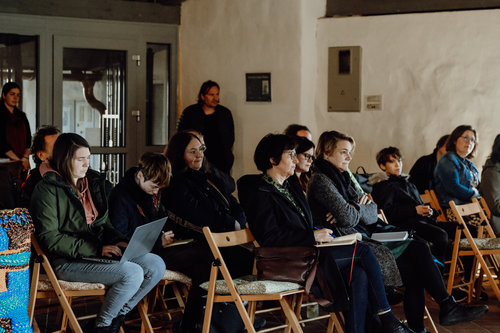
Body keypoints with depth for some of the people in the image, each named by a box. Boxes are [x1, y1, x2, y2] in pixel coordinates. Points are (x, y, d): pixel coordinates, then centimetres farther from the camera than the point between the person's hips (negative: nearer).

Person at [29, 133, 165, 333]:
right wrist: (97, 249, -19)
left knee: (156, 265, -9)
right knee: (133, 273, -26)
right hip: (67, 261, -8)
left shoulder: (93, 182, 14)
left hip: (99, 252, 8)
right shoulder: (47, 190, -9)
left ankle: (118, 316, 5)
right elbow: (49, 238, -15)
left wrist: (119, 242, 1)